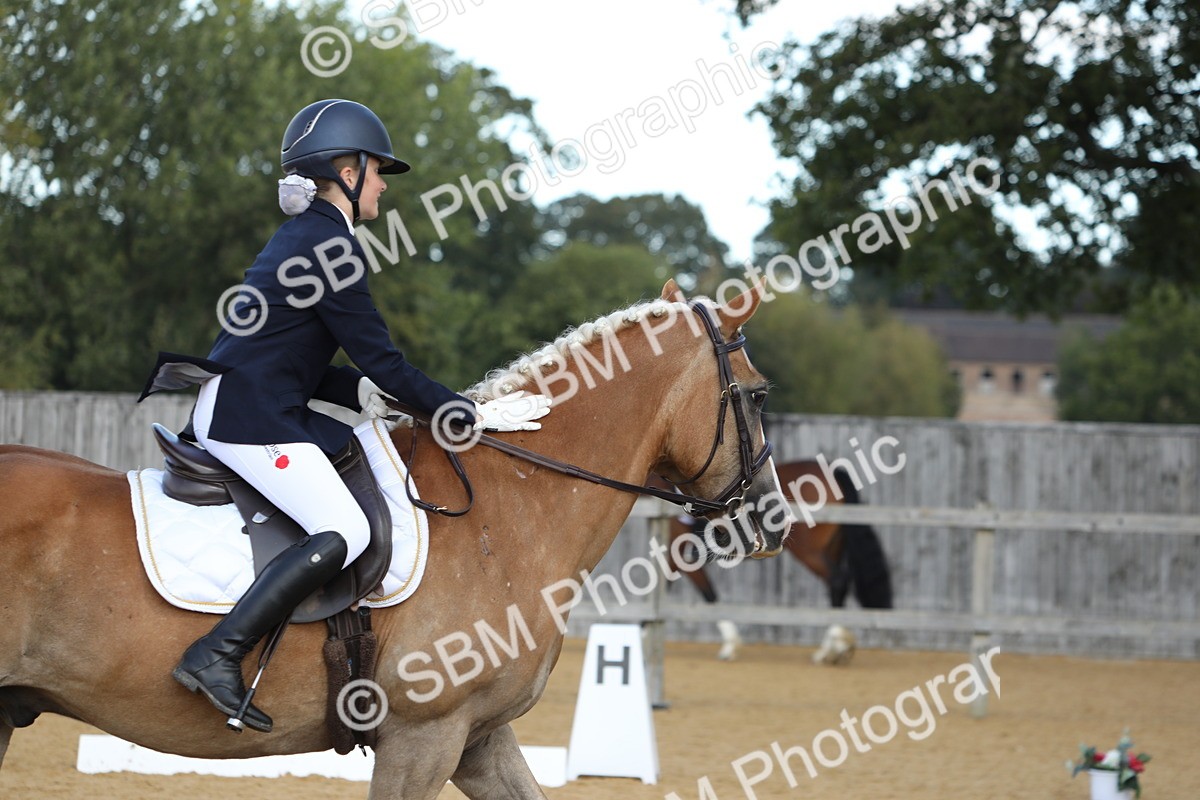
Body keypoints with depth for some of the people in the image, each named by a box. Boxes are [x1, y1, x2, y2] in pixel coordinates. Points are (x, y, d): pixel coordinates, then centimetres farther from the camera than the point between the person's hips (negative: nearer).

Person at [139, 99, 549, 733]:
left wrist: (368, 392, 6)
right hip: (252, 419, -11)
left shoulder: (305, 237, 19)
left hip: (236, 411, 11)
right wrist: (471, 416, -8)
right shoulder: (328, 246, -12)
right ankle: (217, 656, -27)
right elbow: (384, 363, -13)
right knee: (343, 532, -20)